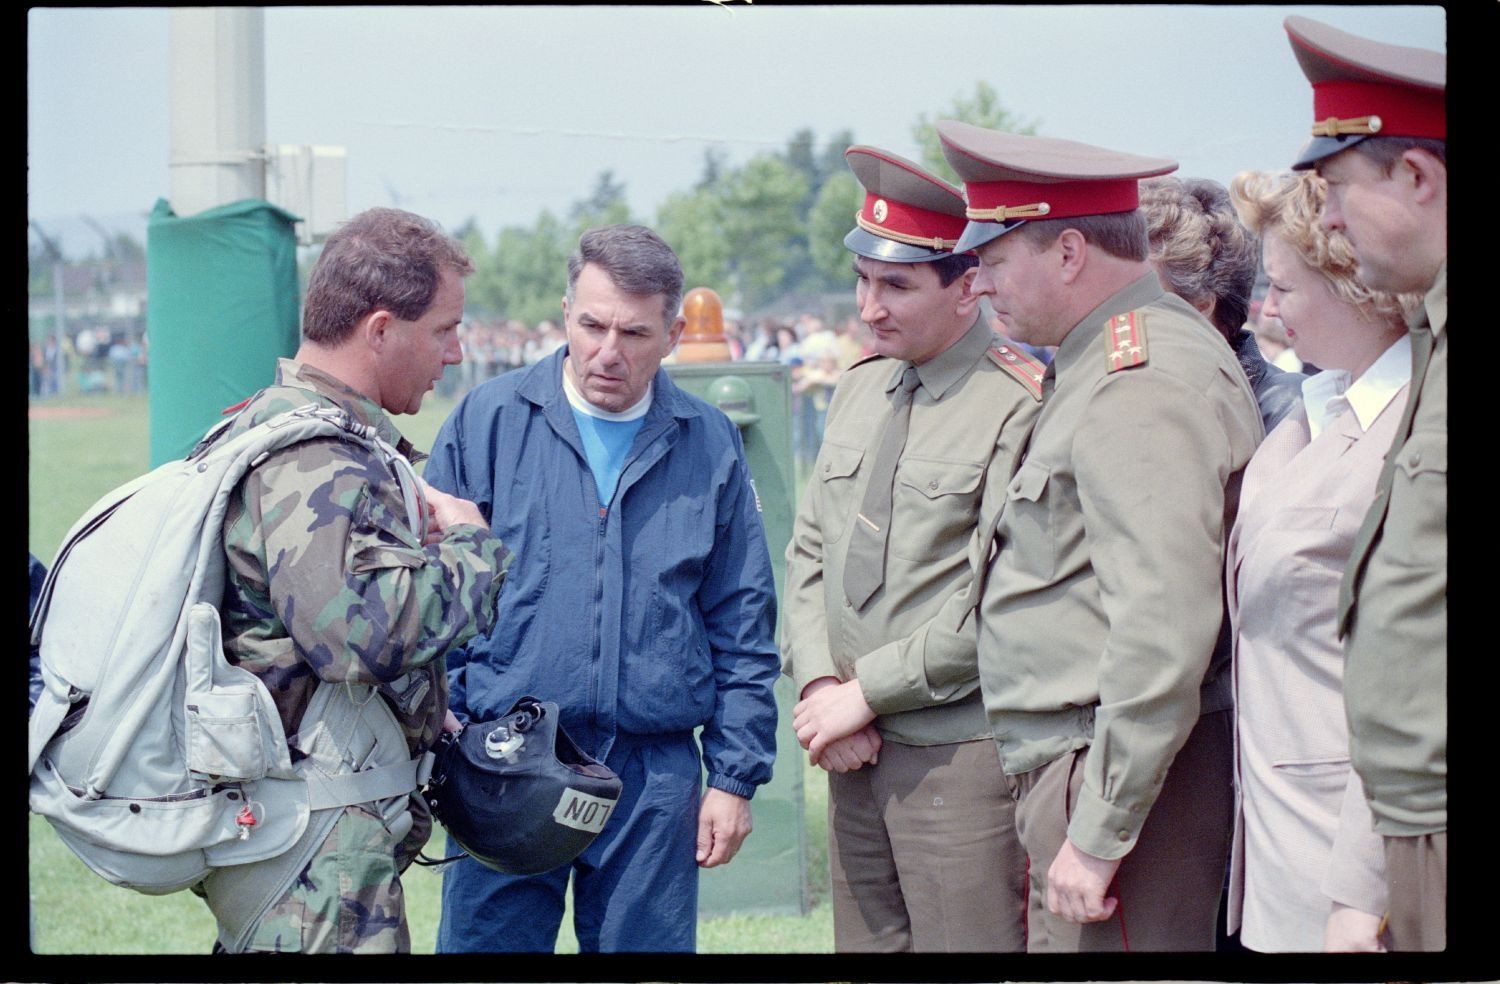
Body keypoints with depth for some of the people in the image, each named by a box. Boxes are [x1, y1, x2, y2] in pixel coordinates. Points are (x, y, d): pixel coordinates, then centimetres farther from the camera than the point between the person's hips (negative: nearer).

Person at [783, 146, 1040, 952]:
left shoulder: (1020, 407, -13)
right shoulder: (860, 387, 13)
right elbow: (809, 552, 15)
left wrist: (866, 690, -12)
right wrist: (820, 684, -1)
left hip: (961, 756, -7)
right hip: (856, 753, 7)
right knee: (864, 941, 10)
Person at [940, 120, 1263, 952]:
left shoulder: (1143, 384, -16)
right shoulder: (1096, 364, 17)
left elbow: (1164, 641, -23)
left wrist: (1098, 836, -21)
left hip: (1124, 775, -10)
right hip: (1069, 758, 10)